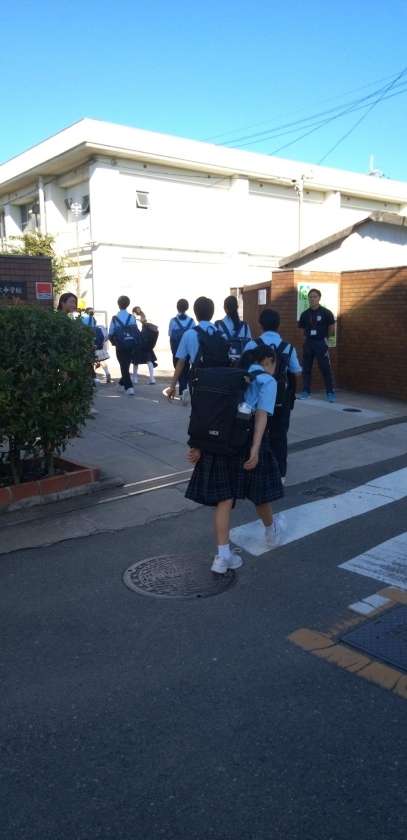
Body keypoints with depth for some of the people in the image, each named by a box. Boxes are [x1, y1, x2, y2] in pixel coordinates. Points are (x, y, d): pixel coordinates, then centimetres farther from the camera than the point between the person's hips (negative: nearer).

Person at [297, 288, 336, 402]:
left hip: (321, 343, -4)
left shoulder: (326, 312, -6)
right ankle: (305, 391, 17)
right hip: (308, 343, 4)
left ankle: (330, 392, -1)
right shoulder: (305, 314, 5)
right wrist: (307, 337, 6)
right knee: (306, 368, 8)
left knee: (325, 368, -5)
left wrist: (325, 338, 5)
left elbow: (332, 328, -1)